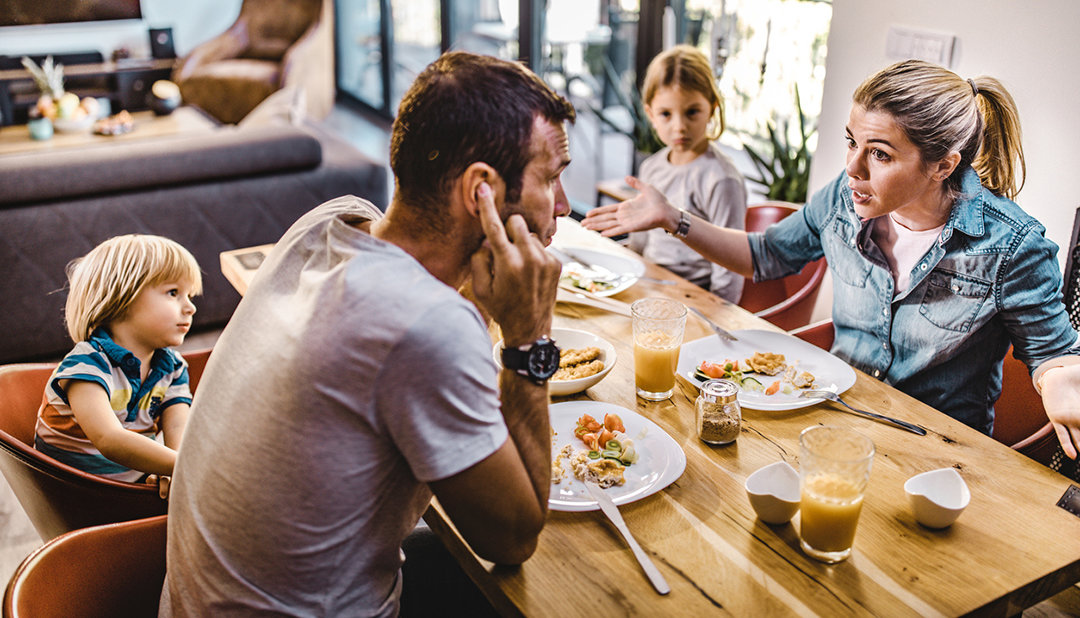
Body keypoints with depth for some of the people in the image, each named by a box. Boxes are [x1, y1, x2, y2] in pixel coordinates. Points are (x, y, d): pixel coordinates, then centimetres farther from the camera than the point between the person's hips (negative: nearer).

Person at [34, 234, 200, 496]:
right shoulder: (88, 364, -20)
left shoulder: (172, 367, 3)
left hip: (141, 483, 5)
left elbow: (178, 428, -14)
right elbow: (110, 440, -35)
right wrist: (180, 465, -48)